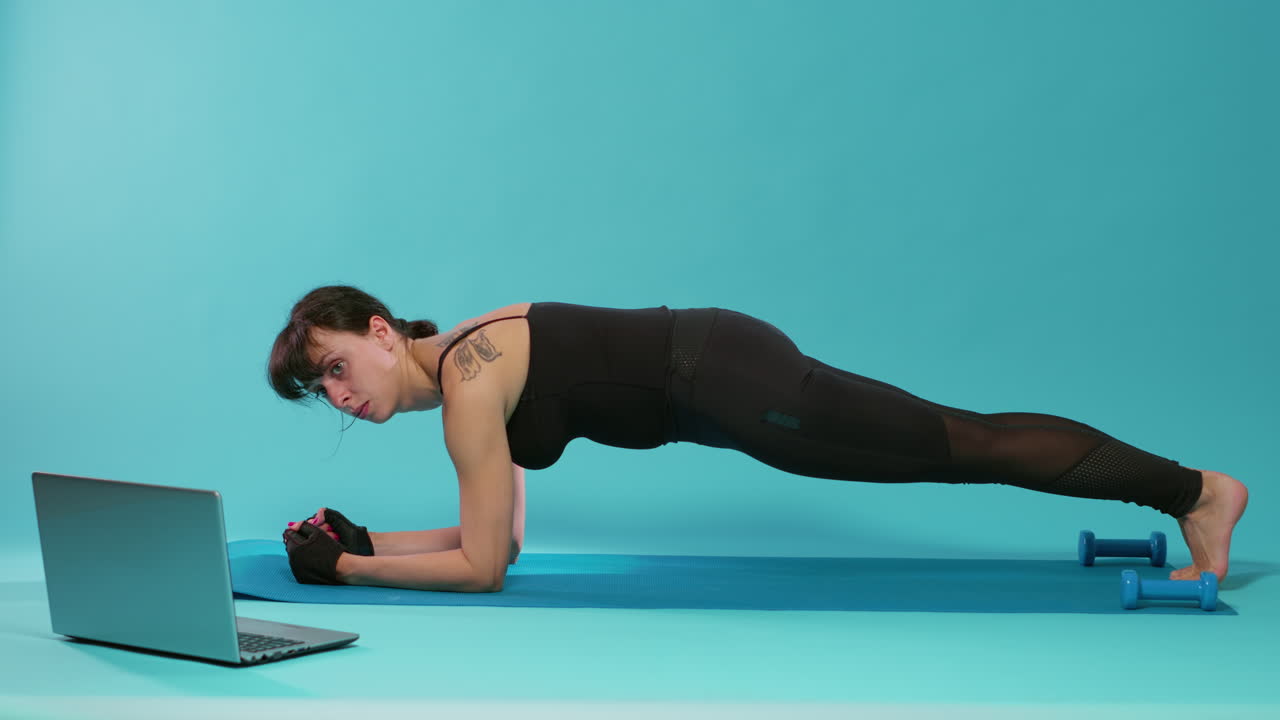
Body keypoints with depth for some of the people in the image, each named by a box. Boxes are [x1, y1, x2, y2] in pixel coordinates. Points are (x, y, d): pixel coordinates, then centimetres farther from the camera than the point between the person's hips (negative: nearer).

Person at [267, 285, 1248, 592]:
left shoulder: (466, 379, -16)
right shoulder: (459, 367, 10)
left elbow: (482, 568, -16)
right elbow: (500, 537, 16)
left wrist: (347, 573, -9)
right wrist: (363, 542, 10)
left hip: (727, 379, -8)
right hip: (712, 380, 8)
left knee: (967, 447, -1)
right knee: (963, 442, 15)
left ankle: (1195, 490, 10)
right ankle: (1187, 492, 27)